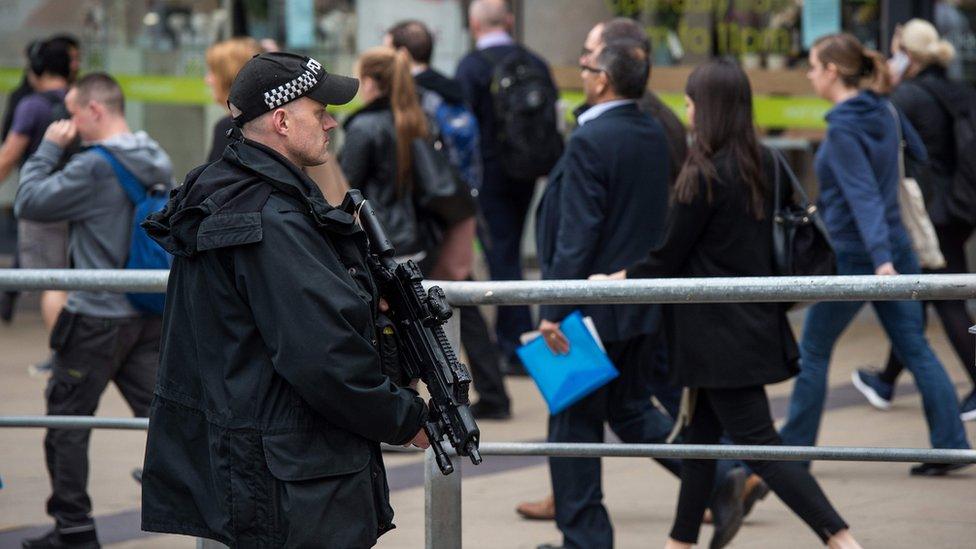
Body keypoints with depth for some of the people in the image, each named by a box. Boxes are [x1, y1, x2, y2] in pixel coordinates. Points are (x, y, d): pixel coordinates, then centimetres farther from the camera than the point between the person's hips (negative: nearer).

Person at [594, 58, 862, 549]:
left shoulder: (704, 176, -17)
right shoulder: (762, 165, 6)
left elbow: (667, 260, -12)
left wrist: (605, 282, 2)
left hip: (720, 332, -9)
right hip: (757, 321, 9)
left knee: (758, 444, -8)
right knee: (701, 434, 18)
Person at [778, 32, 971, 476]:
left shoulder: (842, 131, -17)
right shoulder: (884, 112, 5)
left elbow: (864, 196, -26)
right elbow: (920, 154, 17)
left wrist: (880, 258, -34)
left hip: (853, 257, -7)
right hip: (897, 249, 7)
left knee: (813, 353, 8)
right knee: (915, 349, 6)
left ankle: (794, 446, 16)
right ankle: (951, 444, 0)